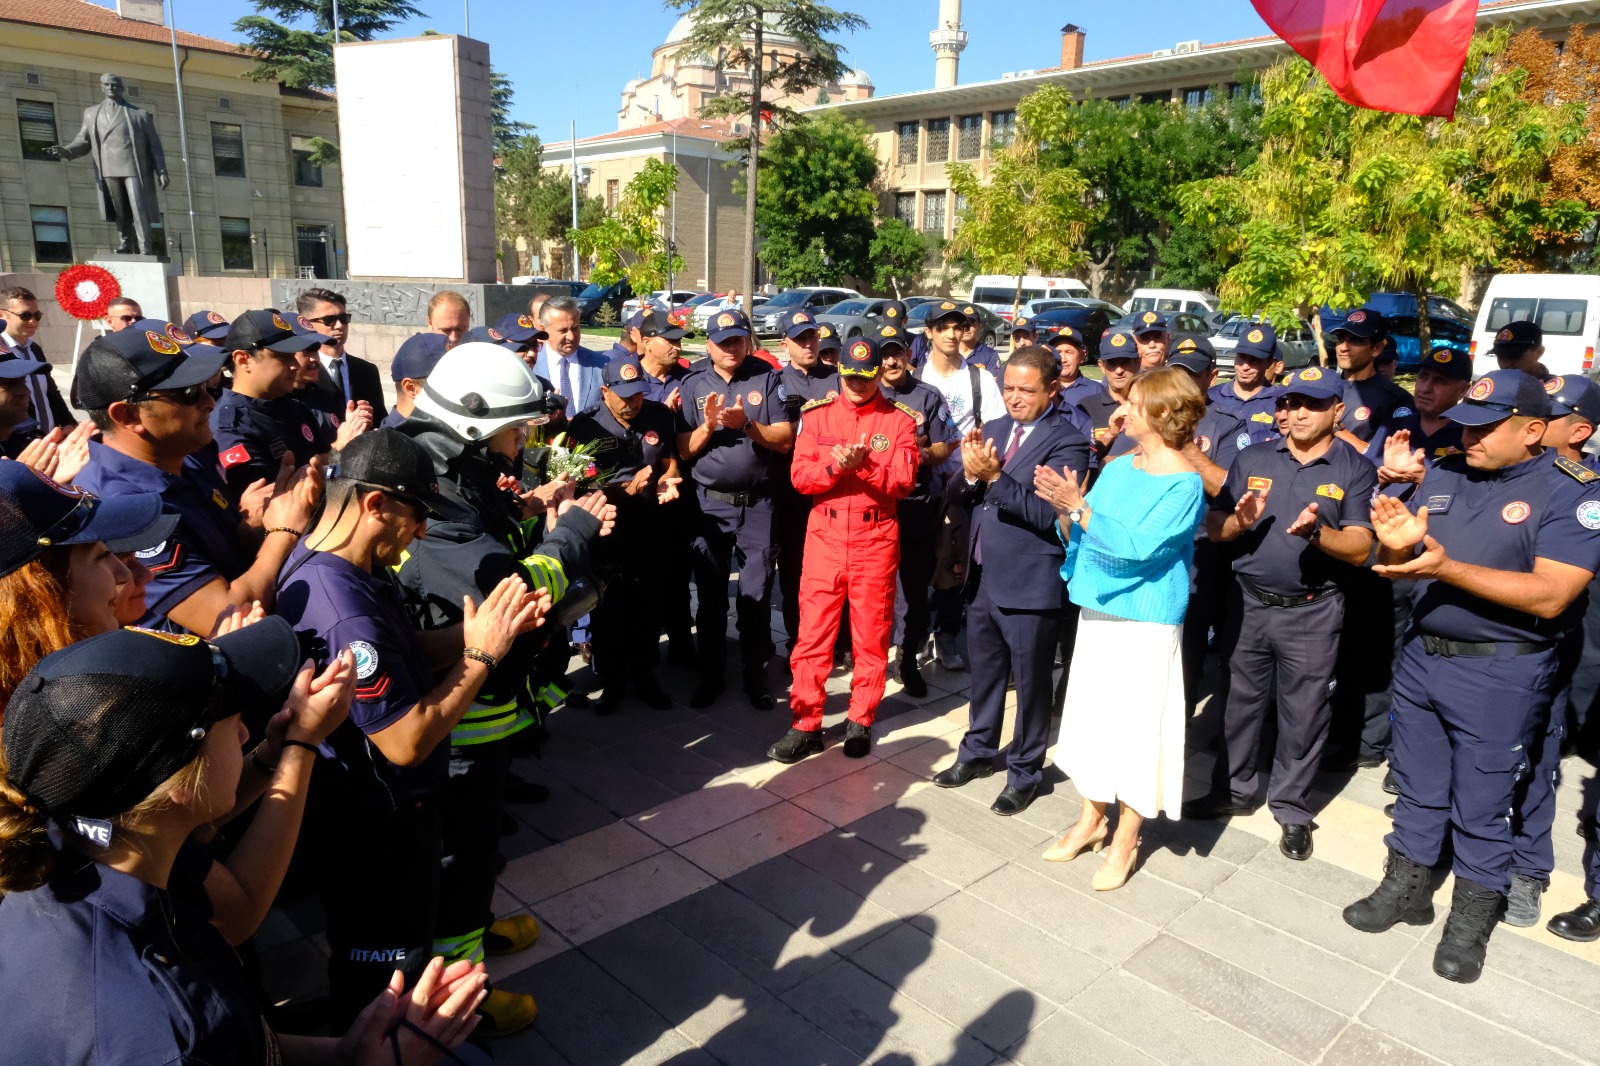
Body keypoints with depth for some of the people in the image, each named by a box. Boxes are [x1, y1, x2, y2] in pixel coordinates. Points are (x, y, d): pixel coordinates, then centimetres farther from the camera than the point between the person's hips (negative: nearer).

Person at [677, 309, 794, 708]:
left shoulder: (767, 379, 0)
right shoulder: (694, 385, 3)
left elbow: (785, 439, -7)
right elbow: (685, 450, 0)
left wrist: (747, 424, -20)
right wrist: (708, 425, -17)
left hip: (757, 503, -1)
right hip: (710, 503, 2)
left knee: (756, 595, 6)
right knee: (710, 596, 11)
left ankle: (755, 676, 19)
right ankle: (710, 675, 24)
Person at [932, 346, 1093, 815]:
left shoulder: (1067, 442, -12)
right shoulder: (993, 428, 9)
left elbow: (1047, 513, -22)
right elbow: (967, 494, 7)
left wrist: (994, 476, -28)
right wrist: (971, 473, -14)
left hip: (1029, 583, -6)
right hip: (982, 575, 7)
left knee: (1030, 682, 9)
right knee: (984, 672, 21)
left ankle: (1025, 772, 25)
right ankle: (979, 751, 39)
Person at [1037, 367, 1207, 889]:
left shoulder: (1184, 484, -14)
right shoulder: (1118, 467, 6)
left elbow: (1138, 547, -25)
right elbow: (1080, 539, 6)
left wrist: (1079, 506, -28)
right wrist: (1064, 512, -13)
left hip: (1145, 622, -7)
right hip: (1097, 609, 7)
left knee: (1135, 725, 3)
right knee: (1090, 714, 14)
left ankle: (1126, 839, 19)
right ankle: (1092, 817, 31)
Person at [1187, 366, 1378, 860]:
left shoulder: (1355, 469, -3)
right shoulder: (1253, 458, 5)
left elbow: (1360, 548, -11)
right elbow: (1213, 527, 3)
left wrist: (1316, 531, -29)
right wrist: (1240, 521, -18)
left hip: (1312, 613, -2)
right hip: (1249, 603, 3)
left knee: (1303, 715, 8)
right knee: (1240, 702, 14)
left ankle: (1292, 808, 25)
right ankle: (1234, 790, 31)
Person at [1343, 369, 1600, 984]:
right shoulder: (1442, 476, 4)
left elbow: (1550, 596, -22)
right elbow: (1401, 566, 8)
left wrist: (1447, 567, -30)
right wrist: (1397, 544, -15)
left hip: (1499, 673, -5)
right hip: (1421, 656, 5)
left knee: (1482, 807, 9)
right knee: (1417, 788, 18)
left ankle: (1472, 919, 28)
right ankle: (1406, 888, 35)